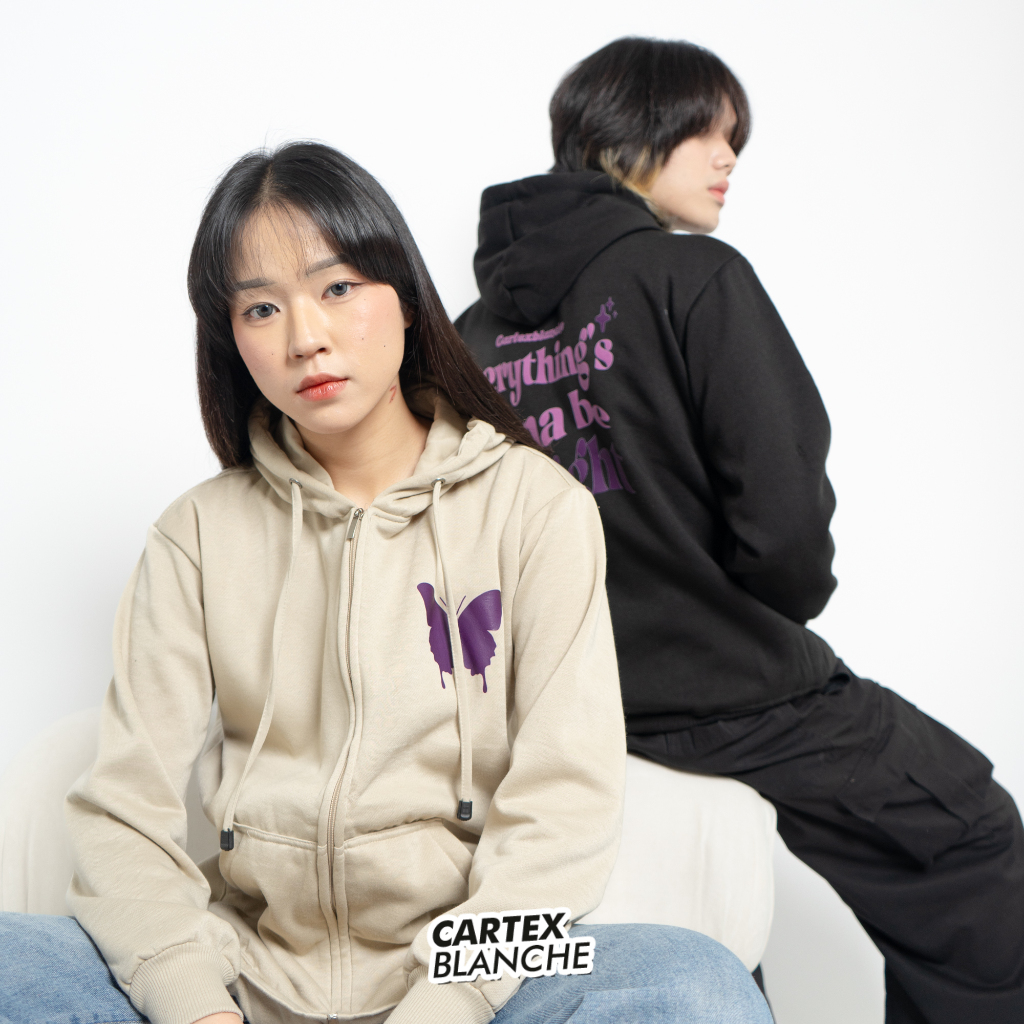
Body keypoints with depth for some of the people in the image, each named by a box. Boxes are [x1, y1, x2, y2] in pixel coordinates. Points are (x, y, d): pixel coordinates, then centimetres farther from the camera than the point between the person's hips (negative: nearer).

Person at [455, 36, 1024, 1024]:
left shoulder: (473, 330, 4)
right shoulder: (696, 276, -13)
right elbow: (784, 516, -20)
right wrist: (783, 605, 1)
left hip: (565, 696, 7)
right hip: (730, 690, -7)